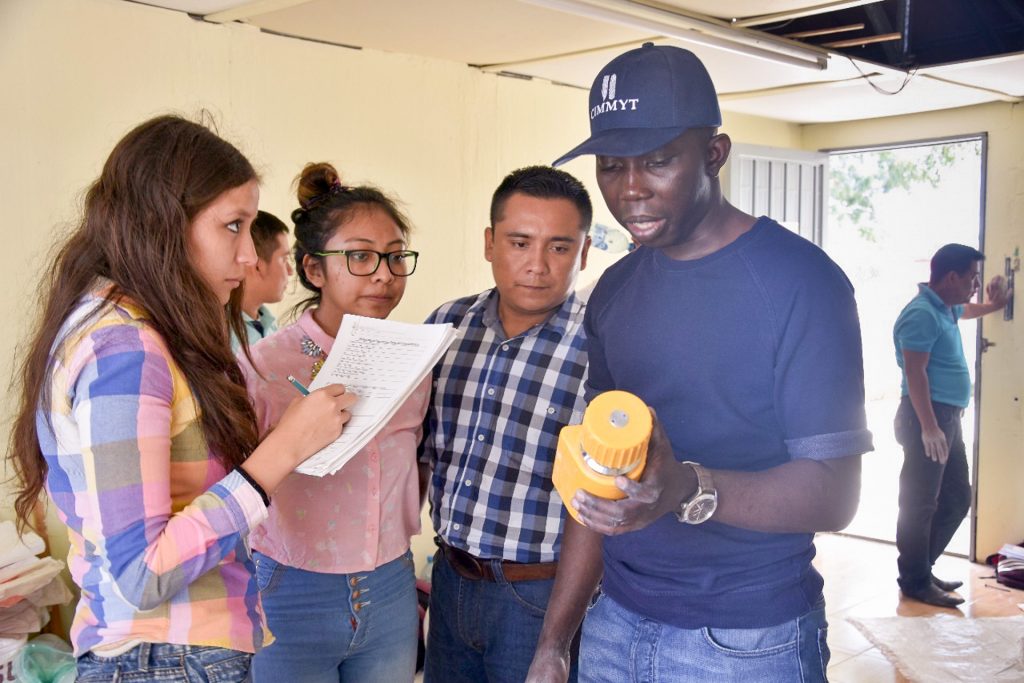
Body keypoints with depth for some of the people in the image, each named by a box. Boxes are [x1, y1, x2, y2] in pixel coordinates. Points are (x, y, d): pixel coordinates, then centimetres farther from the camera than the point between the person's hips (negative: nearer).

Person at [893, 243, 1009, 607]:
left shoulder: (945, 309, 15)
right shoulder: (922, 313, -15)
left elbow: (969, 310, 41)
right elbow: (915, 373, -21)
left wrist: (995, 303, 21)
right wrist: (929, 427, -25)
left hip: (948, 416, 11)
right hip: (928, 417, -10)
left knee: (957, 498, 15)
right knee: (920, 503, -3)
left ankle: (921, 568, 24)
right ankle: (915, 582, 5)